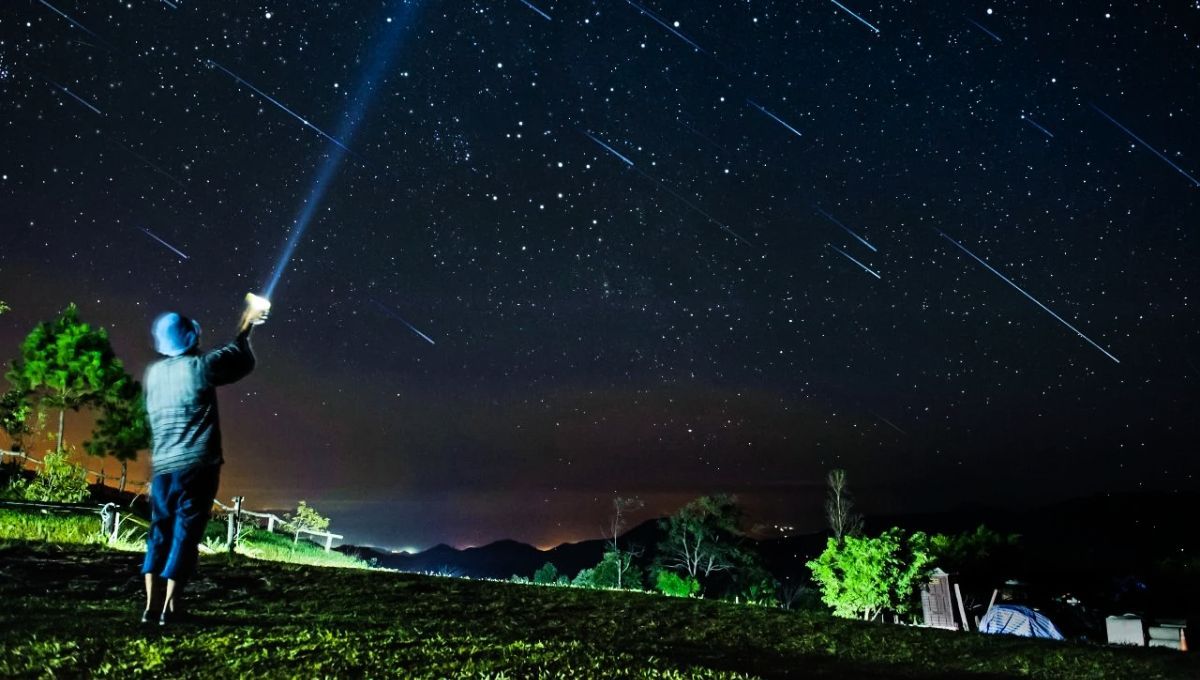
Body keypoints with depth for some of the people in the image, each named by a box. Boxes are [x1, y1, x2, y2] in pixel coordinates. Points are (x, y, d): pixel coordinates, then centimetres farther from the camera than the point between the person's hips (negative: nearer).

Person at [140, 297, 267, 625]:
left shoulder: (153, 373, 10)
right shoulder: (199, 367, -7)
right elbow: (243, 362, 6)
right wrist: (244, 330, 22)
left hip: (162, 467, 6)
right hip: (196, 466, -6)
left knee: (160, 533, 9)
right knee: (186, 534, -2)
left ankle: (151, 605, 8)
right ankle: (169, 607, -2)